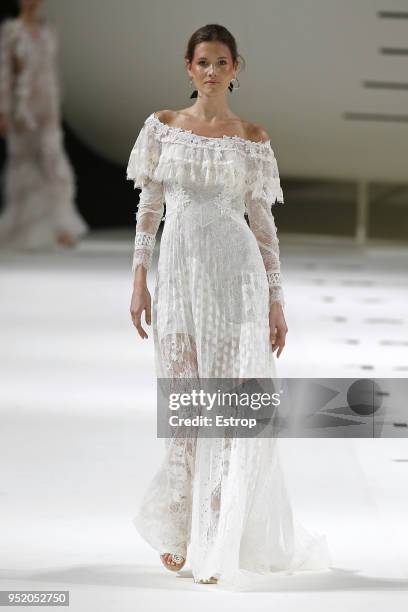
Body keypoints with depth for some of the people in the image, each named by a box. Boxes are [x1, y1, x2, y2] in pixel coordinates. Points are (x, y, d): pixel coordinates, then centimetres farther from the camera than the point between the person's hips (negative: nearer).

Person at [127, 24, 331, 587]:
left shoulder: (252, 139, 5)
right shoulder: (163, 127, 8)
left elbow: (263, 223, 6)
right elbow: (148, 209, 8)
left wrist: (277, 302, 3)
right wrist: (139, 280, 1)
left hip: (234, 271, -2)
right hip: (177, 272, 2)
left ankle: (218, 547, -3)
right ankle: (179, 529, 22)